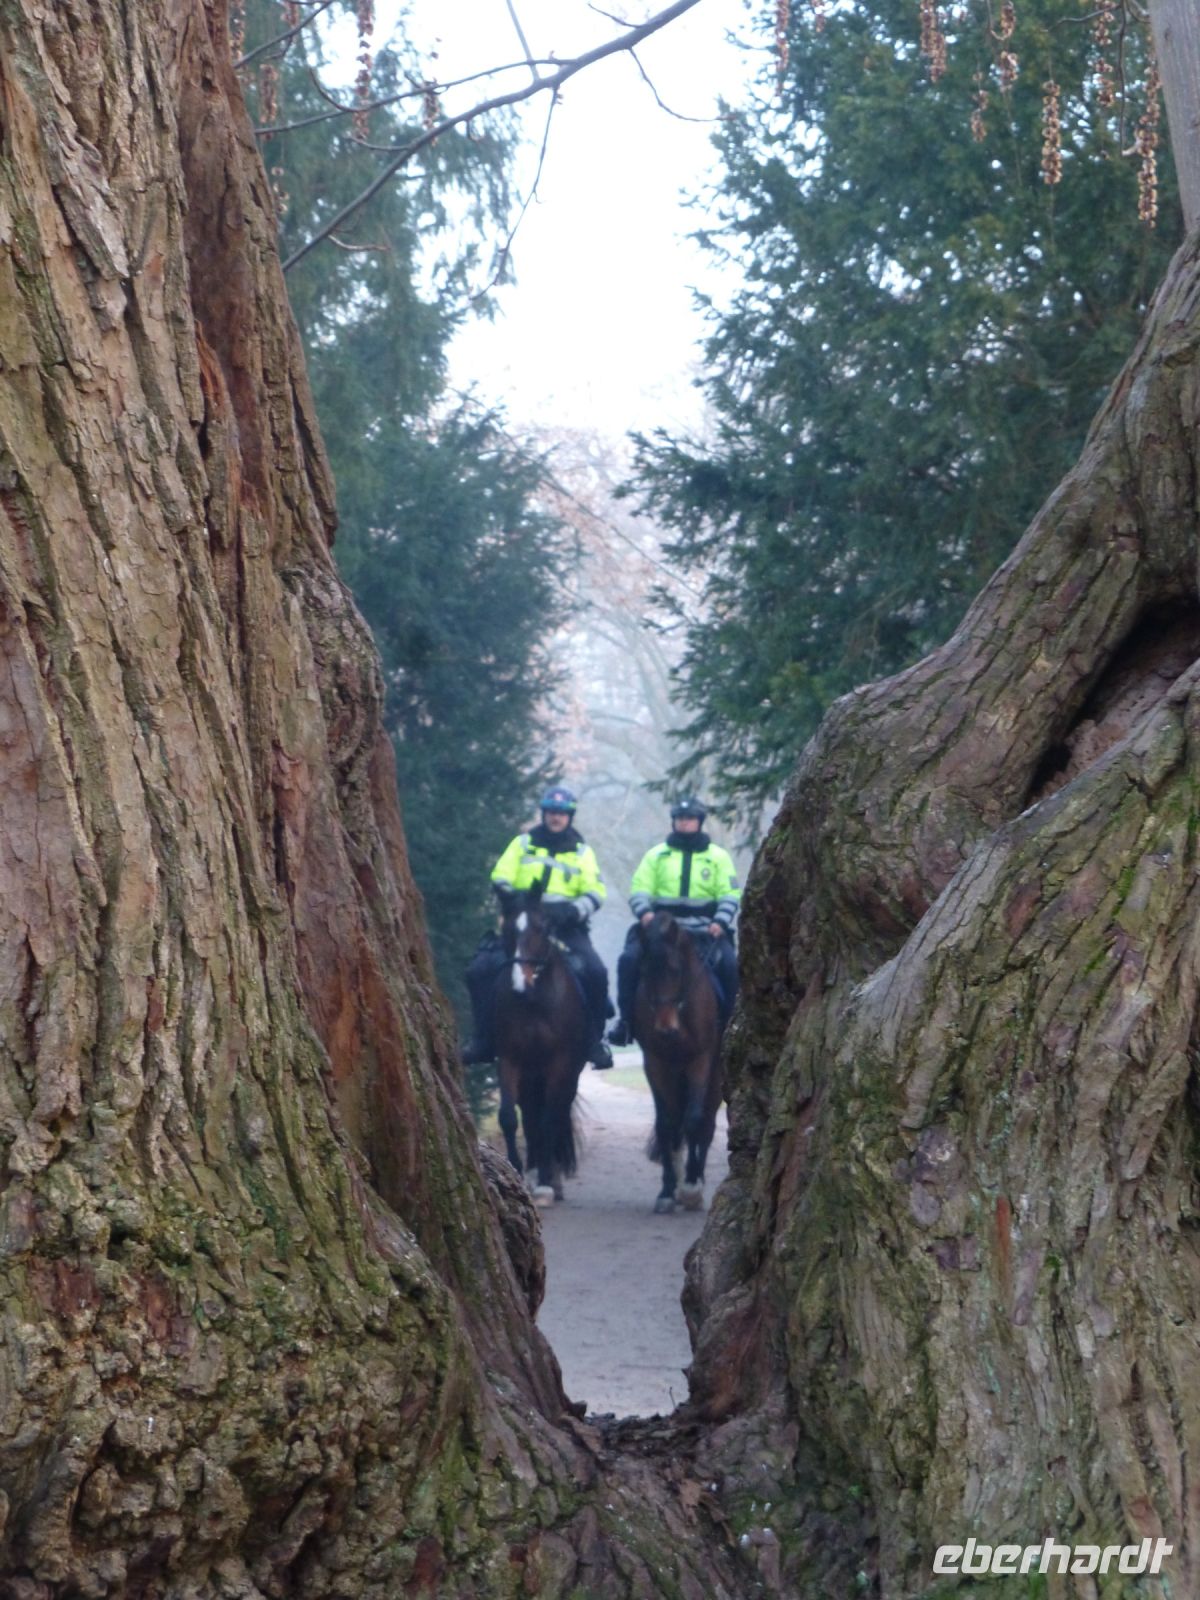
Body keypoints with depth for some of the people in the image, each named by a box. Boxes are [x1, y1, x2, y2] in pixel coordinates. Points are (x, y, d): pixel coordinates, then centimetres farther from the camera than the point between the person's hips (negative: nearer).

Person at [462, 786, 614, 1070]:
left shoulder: (582, 852, 9)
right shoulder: (524, 843, 10)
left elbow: (596, 893, 0)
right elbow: (500, 879, 3)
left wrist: (573, 910, -20)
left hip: (565, 926, -1)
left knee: (595, 972, -25)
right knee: (481, 969, -18)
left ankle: (594, 1041, -8)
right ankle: (484, 1041, -7)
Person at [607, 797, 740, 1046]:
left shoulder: (718, 857, 11)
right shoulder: (656, 855, 12)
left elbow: (730, 894, 4)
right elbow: (639, 890, 6)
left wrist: (720, 922, -15)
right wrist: (645, 912, -17)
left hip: (705, 929, -1)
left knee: (729, 964, -25)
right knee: (629, 958, -22)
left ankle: (725, 1022, -9)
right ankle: (626, 1020, -12)